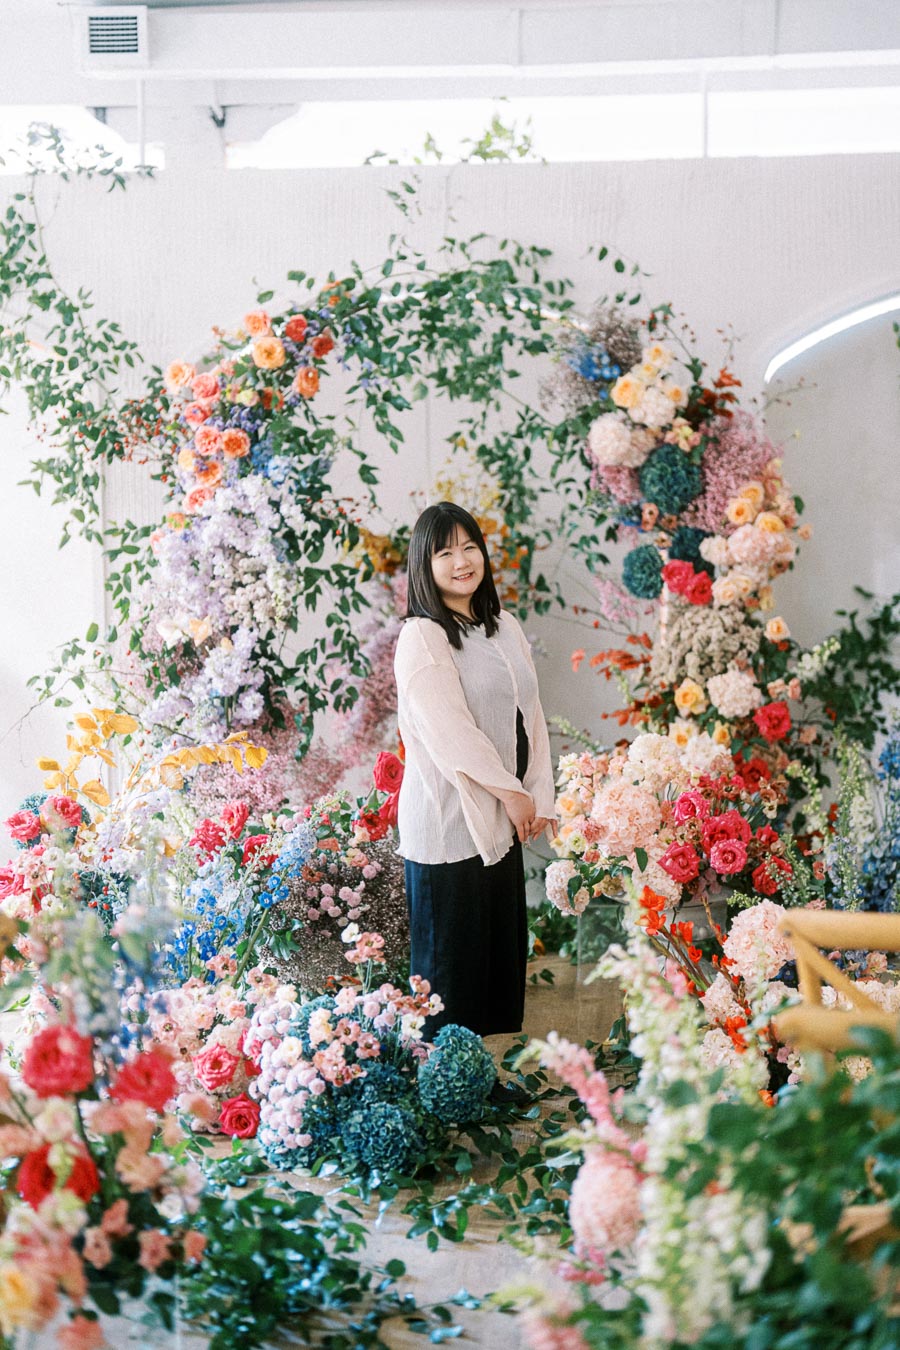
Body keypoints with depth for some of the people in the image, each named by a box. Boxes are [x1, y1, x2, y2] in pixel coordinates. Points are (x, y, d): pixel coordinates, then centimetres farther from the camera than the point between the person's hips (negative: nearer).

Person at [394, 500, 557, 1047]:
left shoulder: (505, 627, 12)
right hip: (447, 820, -7)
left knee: (502, 948, 13)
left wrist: (540, 796, 2)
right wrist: (511, 792, -11)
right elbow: (449, 730, -16)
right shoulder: (420, 637, -11)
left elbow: (531, 715, 10)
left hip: (502, 817, 7)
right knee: (451, 956, 2)